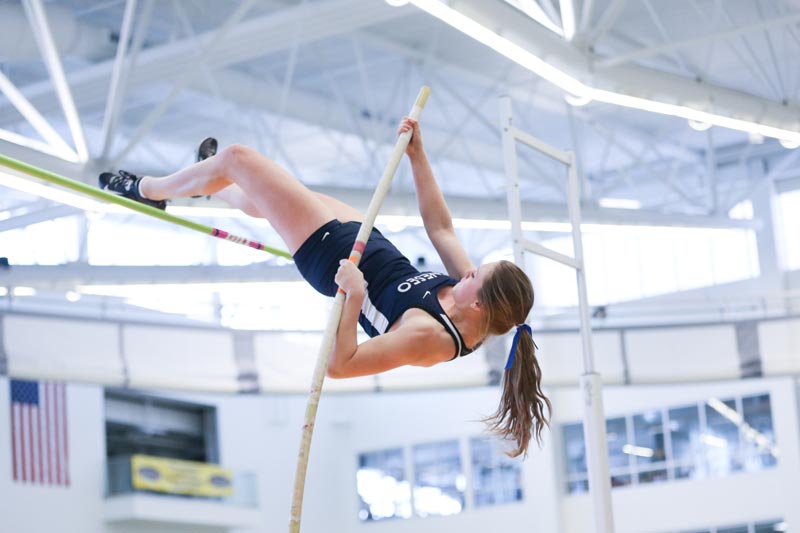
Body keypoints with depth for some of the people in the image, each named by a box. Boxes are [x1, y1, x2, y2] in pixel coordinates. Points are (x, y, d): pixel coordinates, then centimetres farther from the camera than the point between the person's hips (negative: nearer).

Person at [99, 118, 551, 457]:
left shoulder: (427, 337, -37)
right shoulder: (473, 289, -16)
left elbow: (339, 366, -37)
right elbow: (440, 226, -1)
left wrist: (353, 297, -44)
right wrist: (418, 157, -1)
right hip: (361, 235, 7)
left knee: (235, 159, 2)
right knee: (259, 199, 29)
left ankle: (147, 190, 33)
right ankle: (212, 184, 68)